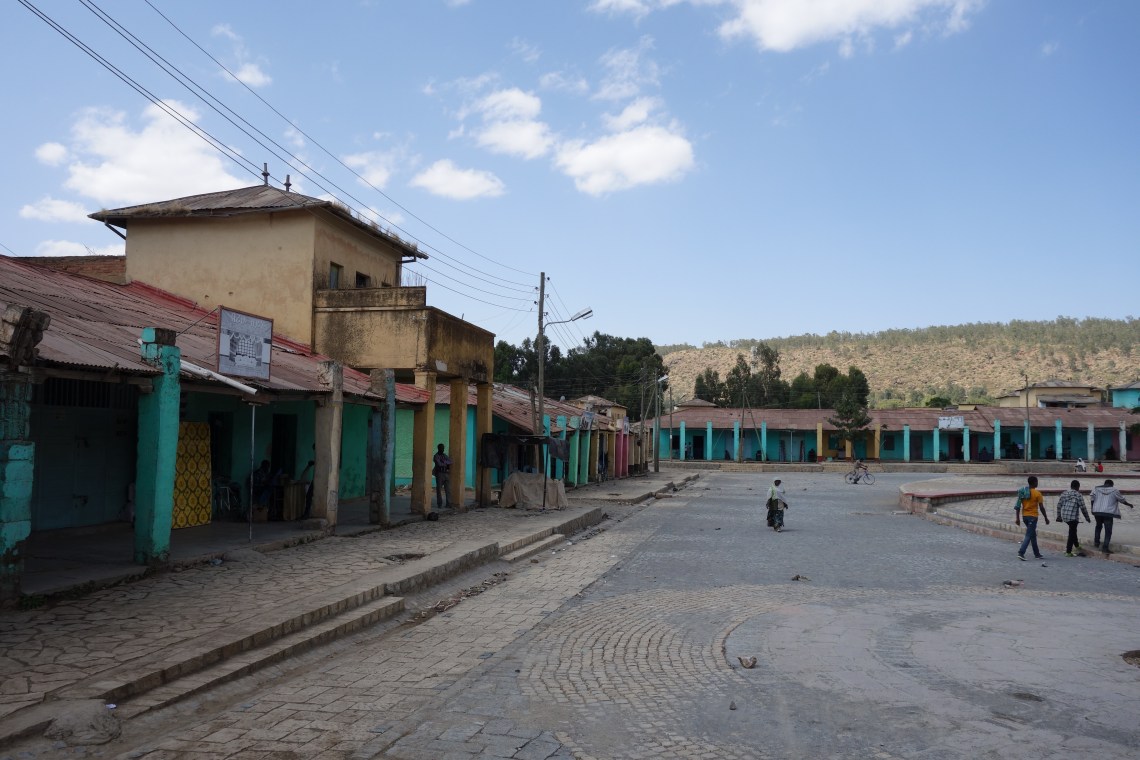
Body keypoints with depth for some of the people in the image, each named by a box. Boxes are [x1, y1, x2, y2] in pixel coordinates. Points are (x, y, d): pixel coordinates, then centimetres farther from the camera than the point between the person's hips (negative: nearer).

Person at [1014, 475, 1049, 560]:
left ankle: (1037, 554, 26)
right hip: (1033, 516, -6)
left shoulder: (1022, 492, 4)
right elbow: (1041, 508, -9)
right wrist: (1046, 518, 2)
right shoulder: (1037, 493, -12)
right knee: (1028, 536, -6)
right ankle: (1021, 553, -16)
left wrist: (1017, 518, 9)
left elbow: (1018, 506, 4)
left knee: (1033, 535, 18)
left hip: (1024, 516, 6)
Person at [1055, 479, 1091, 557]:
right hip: (1073, 517, -6)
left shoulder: (1064, 494, 11)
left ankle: (1077, 547, 34)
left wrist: (1059, 516, 18)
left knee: (1073, 531, 25)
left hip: (1064, 517, 6)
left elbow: (1059, 505, 12)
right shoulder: (1078, 495, -7)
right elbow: (1083, 508, -6)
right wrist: (1087, 518, 5)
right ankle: (1068, 552, 1)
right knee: (1072, 534, 0)